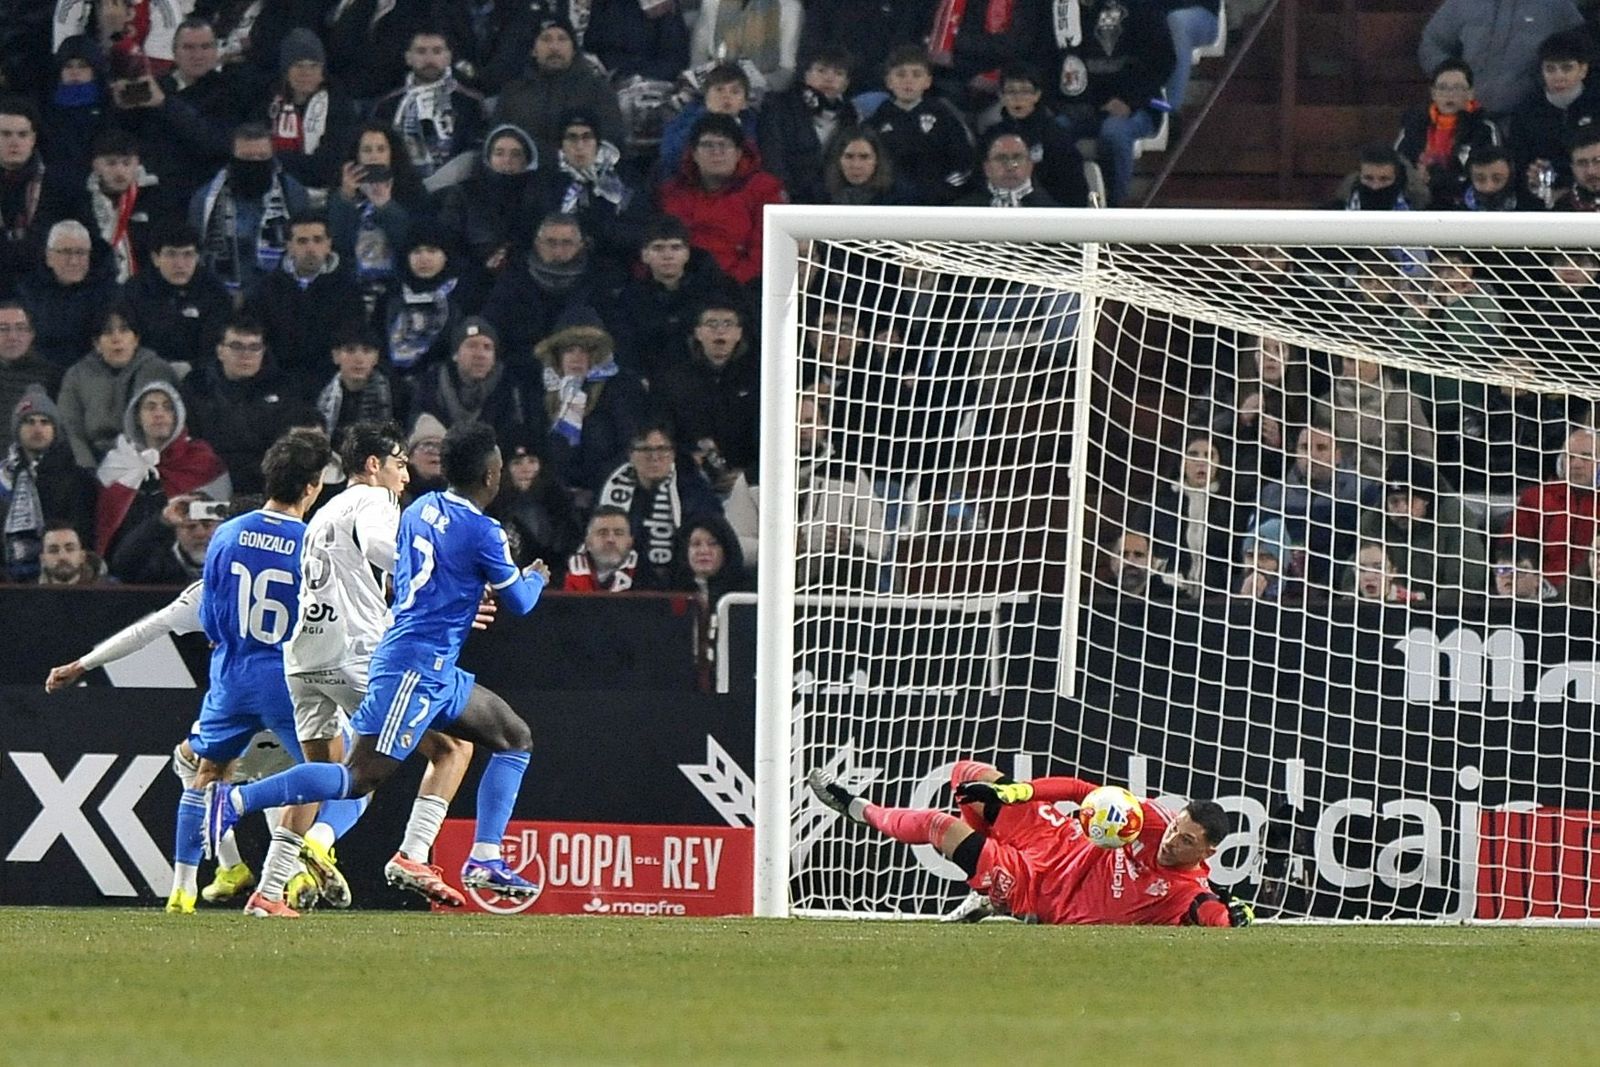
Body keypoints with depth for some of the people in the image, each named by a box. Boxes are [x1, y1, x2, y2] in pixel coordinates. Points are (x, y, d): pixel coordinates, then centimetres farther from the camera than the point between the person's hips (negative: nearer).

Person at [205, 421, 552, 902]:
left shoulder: (420, 510, 11)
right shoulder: (482, 533, -12)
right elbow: (519, 602, -2)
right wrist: (536, 577, 20)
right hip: (415, 669, -10)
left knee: (516, 738, 18)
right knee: (360, 777, -13)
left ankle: (485, 861, 13)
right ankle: (234, 800, -16)